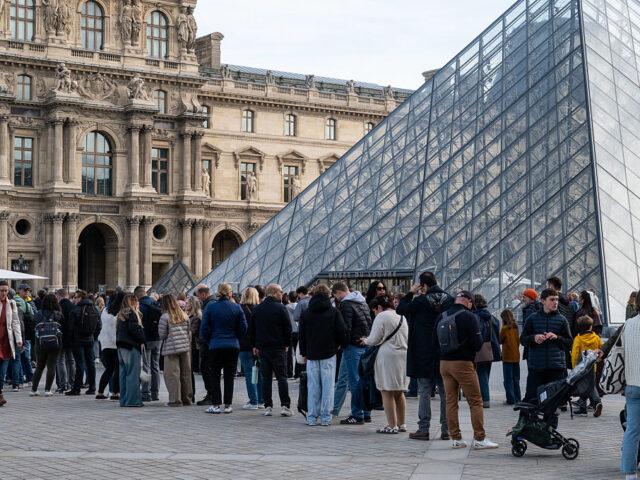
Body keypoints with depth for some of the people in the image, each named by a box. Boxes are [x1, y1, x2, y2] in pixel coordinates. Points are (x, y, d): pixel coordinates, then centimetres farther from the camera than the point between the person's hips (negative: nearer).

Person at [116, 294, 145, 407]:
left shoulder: (121, 314, 17)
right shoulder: (131, 313, -10)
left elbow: (118, 330, 17)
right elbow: (133, 328, -18)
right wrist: (142, 339, -7)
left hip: (121, 346, 9)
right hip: (131, 347, -9)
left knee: (124, 373, 10)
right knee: (133, 373, -7)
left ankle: (124, 400, 12)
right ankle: (133, 400, -8)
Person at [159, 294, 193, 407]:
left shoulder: (165, 317, -8)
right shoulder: (184, 315, 8)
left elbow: (162, 335, -6)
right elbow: (188, 332, 10)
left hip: (171, 348, -5)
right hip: (185, 347, 5)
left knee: (172, 374, -1)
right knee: (185, 374, 12)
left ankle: (175, 400, -3)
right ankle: (186, 399, 19)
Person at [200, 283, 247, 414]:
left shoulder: (210, 307, -5)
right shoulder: (237, 308, -1)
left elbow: (204, 327, -4)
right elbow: (243, 328, 2)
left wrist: (207, 341, 12)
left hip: (216, 346, -1)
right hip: (233, 346, 1)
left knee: (215, 376, 6)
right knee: (229, 377, 6)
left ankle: (216, 405, 4)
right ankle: (228, 405, 7)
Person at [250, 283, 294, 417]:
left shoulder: (257, 309, 8)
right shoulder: (281, 308, -7)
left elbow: (252, 329, 12)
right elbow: (288, 328, -6)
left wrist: (254, 345, 18)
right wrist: (286, 344, 6)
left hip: (262, 348, 4)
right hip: (278, 348, -4)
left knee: (266, 378, 7)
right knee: (282, 377, -1)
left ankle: (268, 407, 4)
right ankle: (285, 406, -6)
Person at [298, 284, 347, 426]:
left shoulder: (306, 313, 3)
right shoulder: (333, 311, -2)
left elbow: (301, 335, 6)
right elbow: (342, 331, -6)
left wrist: (303, 353, 15)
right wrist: (339, 344, 13)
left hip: (311, 354, 2)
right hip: (329, 353, -2)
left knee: (313, 386, 6)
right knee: (327, 385, 2)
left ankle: (312, 417, 7)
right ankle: (325, 418, 1)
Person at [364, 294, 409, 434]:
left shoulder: (381, 317, -7)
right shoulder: (401, 316, 16)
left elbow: (374, 339, -9)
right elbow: (407, 339, 21)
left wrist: (365, 341, 11)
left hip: (388, 357, -8)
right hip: (404, 355, 8)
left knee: (387, 392, -3)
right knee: (399, 393, 16)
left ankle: (392, 426, -5)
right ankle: (401, 424, 19)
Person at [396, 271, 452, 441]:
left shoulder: (421, 301, -12)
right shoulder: (449, 300, 1)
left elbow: (400, 309, -2)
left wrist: (411, 292, 5)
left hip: (424, 354, -4)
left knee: (424, 391, 2)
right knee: (445, 392, 8)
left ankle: (423, 429, 2)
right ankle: (446, 429, 9)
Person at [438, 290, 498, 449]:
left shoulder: (441, 317, 7)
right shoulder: (469, 317, -10)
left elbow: (435, 342, 12)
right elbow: (477, 344, -12)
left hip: (444, 363, 6)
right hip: (463, 363, -6)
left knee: (451, 401, 10)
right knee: (476, 402, 1)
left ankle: (455, 438, 11)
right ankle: (480, 439, 1)